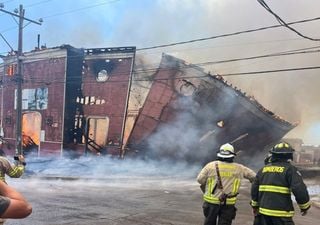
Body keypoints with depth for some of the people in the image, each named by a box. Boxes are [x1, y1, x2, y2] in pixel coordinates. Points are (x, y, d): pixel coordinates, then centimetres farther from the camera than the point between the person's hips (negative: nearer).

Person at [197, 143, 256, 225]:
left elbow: (200, 179, -8)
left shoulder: (211, 165, -5)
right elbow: (253, 176, 7)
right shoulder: (238, 168, 0)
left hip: (212, 201, 0)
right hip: (229, 204, 0)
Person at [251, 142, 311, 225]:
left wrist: (255, 205, 26)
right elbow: (299, 190, -17)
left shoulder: (263, 169, 10)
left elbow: (254, 188, 14)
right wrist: (305, 206, 0)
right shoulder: (289, 169, -9)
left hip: (264, 210, 6)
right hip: (281, 213, -6)